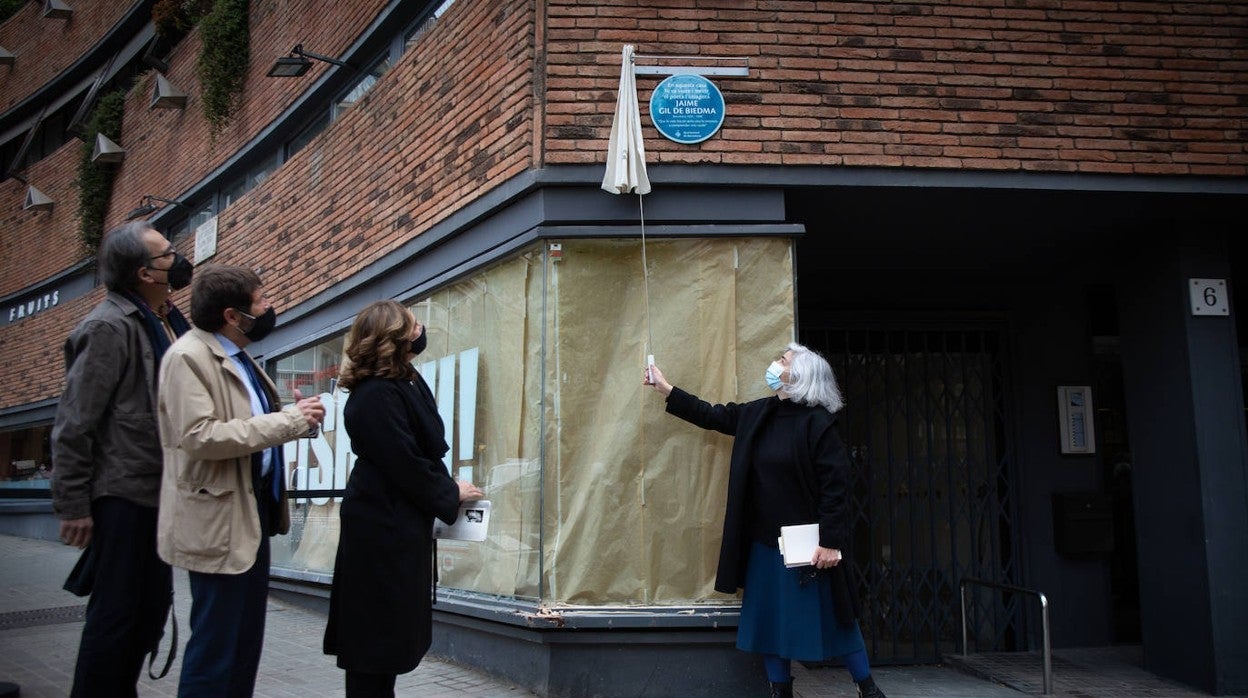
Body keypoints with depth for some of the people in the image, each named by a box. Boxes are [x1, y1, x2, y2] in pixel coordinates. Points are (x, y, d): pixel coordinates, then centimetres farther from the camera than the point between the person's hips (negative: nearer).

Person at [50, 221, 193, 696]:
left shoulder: (168, 322, 9)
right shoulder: (110, 327, -14)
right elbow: (74, 424, -15)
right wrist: (73, 506, -14)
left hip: (159, 493, 8)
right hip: (123, 495, -8)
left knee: (151, 609, 16)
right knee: (114, 614, 2)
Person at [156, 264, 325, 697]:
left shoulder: (238, 358, 15)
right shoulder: (188, 356, -14)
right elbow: (198, 437, -25)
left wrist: (292, 416, 4)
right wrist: (288, 422, -22)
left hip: (253, 515, 10)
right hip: (219, 522, -10)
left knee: (246, 645, 17)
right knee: (215, 649, -1)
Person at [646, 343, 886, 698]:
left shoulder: (817, 422, -14)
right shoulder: (757, 414, 6)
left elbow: (836, 484, -16)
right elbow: (711, 415, 19)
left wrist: (830, 542, -19)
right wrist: (666, 389, 19)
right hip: (765, 542, 6)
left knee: (832, 617, 6)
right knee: (771, 620, 11)